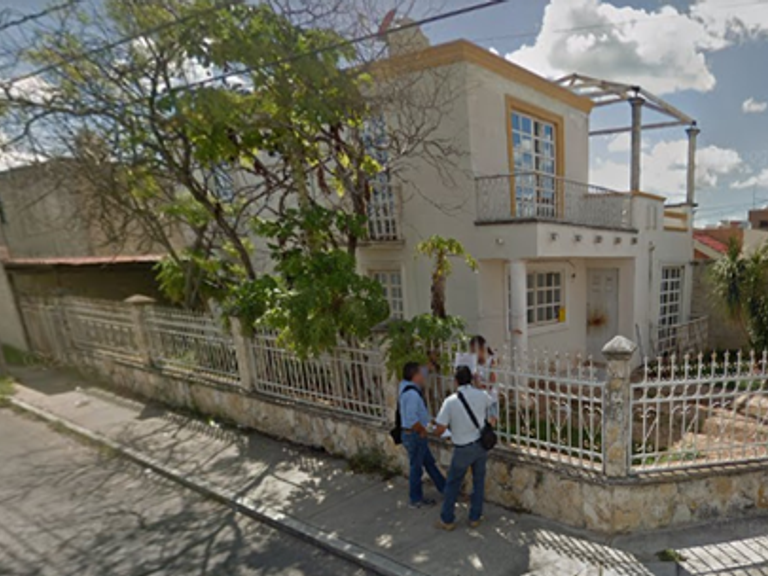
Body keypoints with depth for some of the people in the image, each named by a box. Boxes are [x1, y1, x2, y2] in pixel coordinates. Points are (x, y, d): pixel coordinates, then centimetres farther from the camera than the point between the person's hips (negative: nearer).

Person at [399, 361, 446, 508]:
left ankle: (444, 488, 37)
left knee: (429, 463, 22)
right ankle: (416, 500, 24)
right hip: (415, 436, -10)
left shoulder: (407, 387, 3)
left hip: (416, 435, 10)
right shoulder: (412, 394, -28)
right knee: (416, 467, 7)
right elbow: (411, 419, -33)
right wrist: (423, 431, -17)